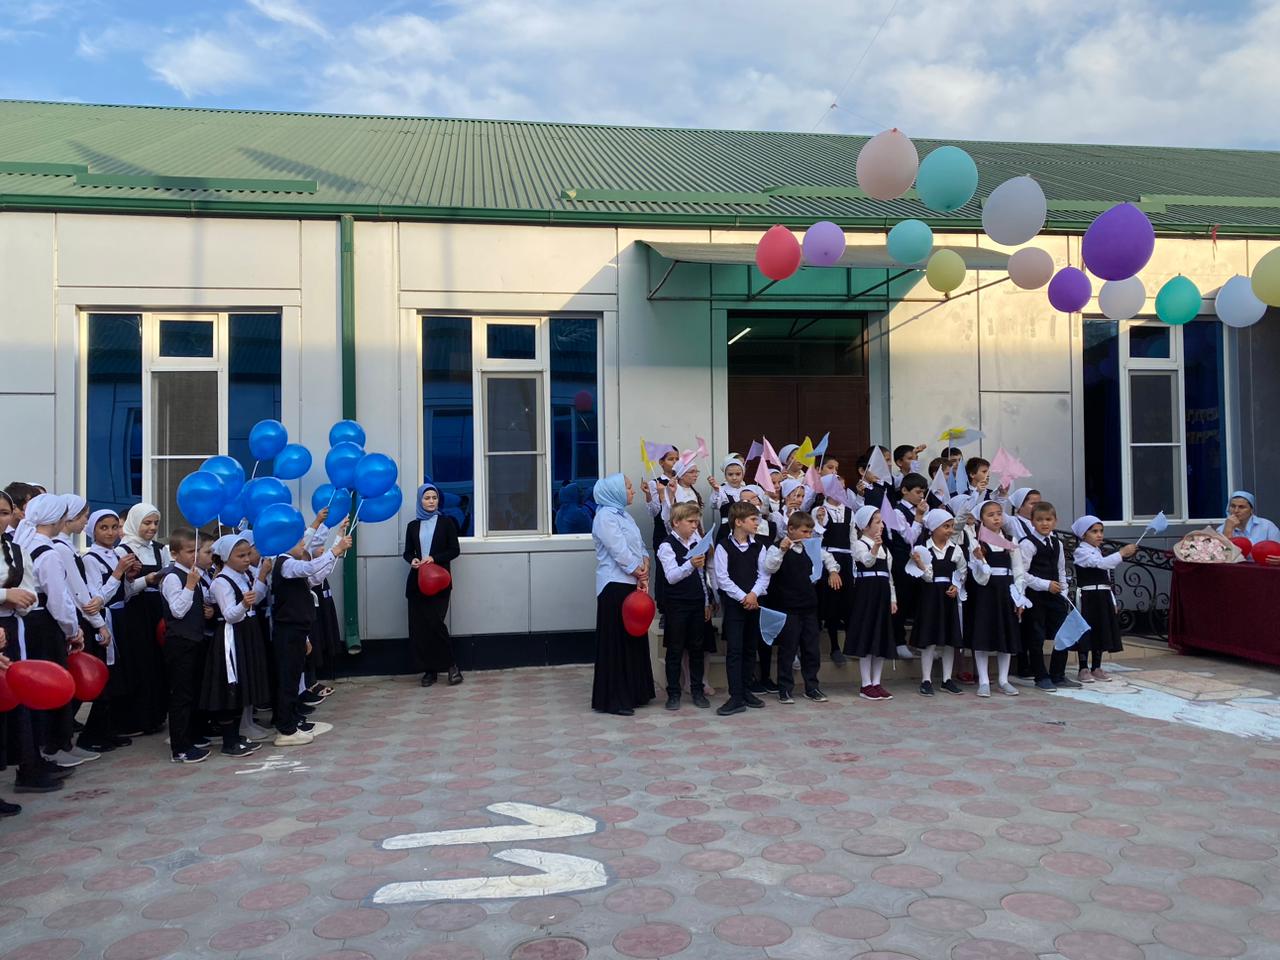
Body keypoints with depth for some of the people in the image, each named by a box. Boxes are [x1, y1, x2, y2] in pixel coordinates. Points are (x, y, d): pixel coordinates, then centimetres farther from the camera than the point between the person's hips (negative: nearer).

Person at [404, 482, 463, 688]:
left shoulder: (446, 522, 3)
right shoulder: (413, 526, 11)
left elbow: (455, 550, 0)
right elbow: (407, 552, 14)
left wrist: (434, 558, -15)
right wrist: (412, 560, -9)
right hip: (417, 580, 3)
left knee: (435, 623, -14)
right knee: (418, 626, -1)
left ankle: (450, 665, 1)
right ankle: (429, 670, 9)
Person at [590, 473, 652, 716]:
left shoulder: (624, 515, 16)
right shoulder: (606, 517, -12)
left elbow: (641, 547, 12)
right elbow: (620, 552, -18)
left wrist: (644, 572, -5)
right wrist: (641, 575, -7)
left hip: (632, 585, 9)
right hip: (615, 586, -9)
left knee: (633, 638, 14)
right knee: (615, 641, -3)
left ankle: (632, 693, 24)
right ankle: (612, 699, 4)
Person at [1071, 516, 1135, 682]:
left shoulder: (1100, 552, 18)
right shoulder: (1081, 552, -8)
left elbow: (1106, 578, 21)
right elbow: (1100, 563, -26)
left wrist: (1112, 601, 18)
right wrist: (1122, 553, -27)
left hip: (1103, 597, 8)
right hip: (1087, 597, -8)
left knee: (1101, 631, 10)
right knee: (1086, 631, -5)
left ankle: (1096, 668, 18)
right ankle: (1083, 669, 2)